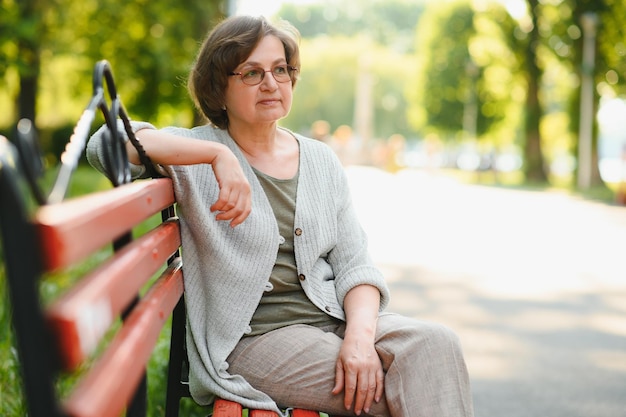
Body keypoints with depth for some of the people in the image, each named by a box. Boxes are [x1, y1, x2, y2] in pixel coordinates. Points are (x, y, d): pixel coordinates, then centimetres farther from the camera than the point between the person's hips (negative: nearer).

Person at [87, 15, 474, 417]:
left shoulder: (322, 160, 14)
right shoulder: (195, 151, 2)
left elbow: (354, 264, 7)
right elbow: (107, 143, -17)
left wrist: (360, 335, -14)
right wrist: (217, 155, -26)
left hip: (335, 319, 5)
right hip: (252, 336, -5)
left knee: (436, 343, -24)